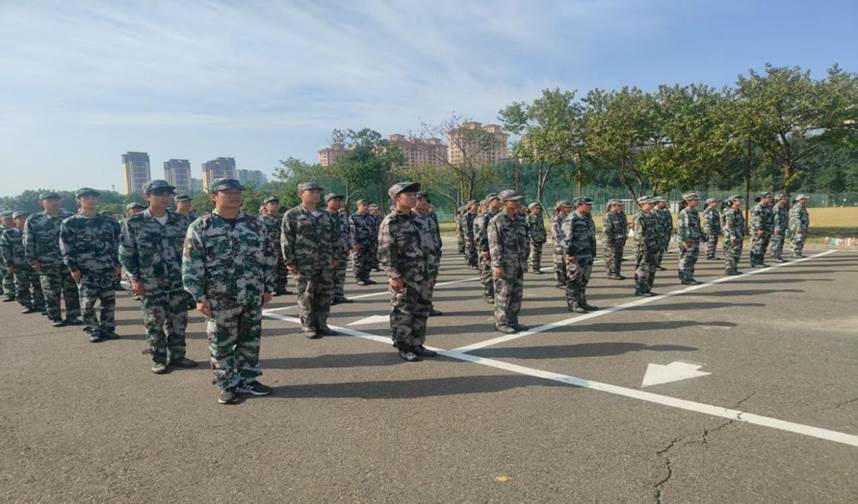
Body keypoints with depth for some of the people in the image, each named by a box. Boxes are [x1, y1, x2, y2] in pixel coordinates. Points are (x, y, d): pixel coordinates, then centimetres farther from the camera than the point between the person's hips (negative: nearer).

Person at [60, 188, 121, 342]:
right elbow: (66, 248, -1)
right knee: (88, 302, 0)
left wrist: (118, 264, 3)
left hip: (108, 268, 3)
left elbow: (116, 244, 10)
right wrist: (73, 268, -8)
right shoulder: (69, 223, 1)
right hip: (85, 270, -2)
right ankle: (93, 331, 12)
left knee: (109, 300, 6)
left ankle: (107, 328, 18)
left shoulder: (109, 221, 9)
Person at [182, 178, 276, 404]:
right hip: (220, 299, -3)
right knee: (221, 344, 7)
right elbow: (191, 265, -8)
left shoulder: (255, 224, 6)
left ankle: (248, 380, 27)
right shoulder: (200, 227, -5)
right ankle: (227, 385, 21)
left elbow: (268, 256, 11)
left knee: (251, 340, 12)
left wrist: (268, 287, 8)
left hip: (253, 296, 4)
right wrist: (199, 297, -12)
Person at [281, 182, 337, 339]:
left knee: (325, 295, 7)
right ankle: (308, 327, 12)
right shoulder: (292, 215, -1)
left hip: (326, 263, 5)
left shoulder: (325, 215, 15)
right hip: (304, 264, -5)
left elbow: (334, 237, 20)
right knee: (306, 296, 1)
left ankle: (321, 324, 19)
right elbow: (286, 240, -5)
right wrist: (290, 261, -10)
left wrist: (334, 256, 13)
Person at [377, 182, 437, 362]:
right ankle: (403, 348, 14)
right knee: (403, 314, 1)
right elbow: (385, 253, -15)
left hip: (423, 276, 8)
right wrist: (394, 276, -20)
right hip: (404, 278, -8)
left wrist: (429, 271, 17)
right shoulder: (390, 223, -11)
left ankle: (417, 345, 26)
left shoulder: (416, 218, 13)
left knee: (422, 312, 14)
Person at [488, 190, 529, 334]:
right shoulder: (496, 221, -11)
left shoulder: (520, 220, 11)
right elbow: (494, 245, -15)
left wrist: (524, 261, 15)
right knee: (503, 295, -1)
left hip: (519, 265, 7)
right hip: (505, 265, -7)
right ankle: (501, 323, 8)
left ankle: (513, 321, 22)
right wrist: (497, 265, -20)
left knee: (517, 294, 12)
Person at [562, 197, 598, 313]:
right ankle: (572, 304, 4)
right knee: (573, 280, -2)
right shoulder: (571, 219, -13)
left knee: (584, 280, 14)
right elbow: (567, 238, -17)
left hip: (587, 255, 9)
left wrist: (593, 253, 20)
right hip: (576, 256, -9)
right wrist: (569, 253, -20)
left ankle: (582, 302, 24)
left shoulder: (588, 219, 16)